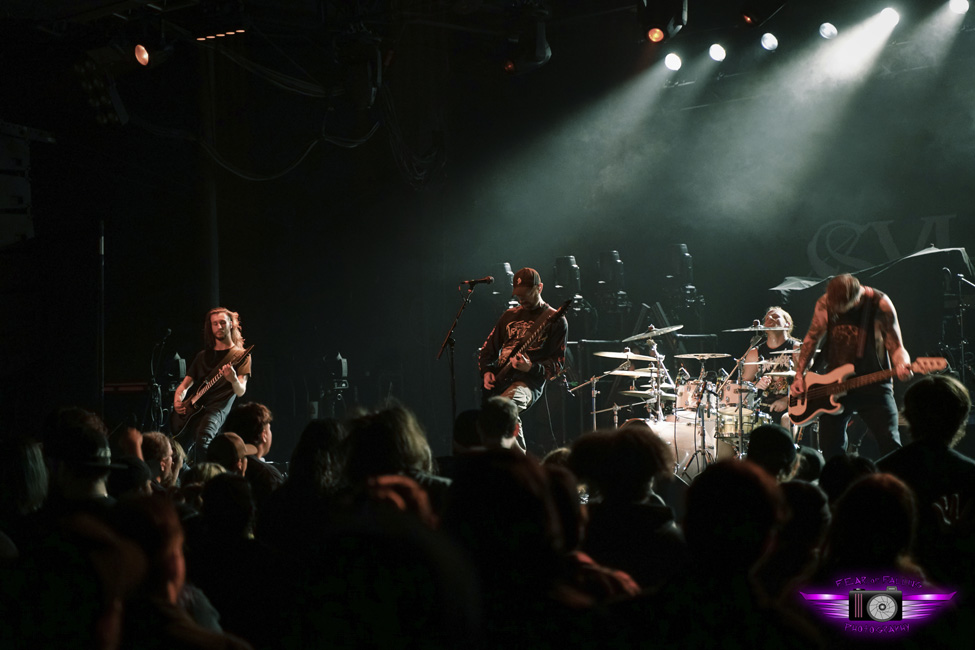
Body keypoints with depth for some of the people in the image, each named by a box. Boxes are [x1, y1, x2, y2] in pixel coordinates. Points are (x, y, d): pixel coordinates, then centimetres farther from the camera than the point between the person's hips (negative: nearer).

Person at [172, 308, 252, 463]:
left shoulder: (240, 355, 7)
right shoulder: (203, 355, 23)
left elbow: (240, 392, -5)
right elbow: (185, 384, 22)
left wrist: (233, 379, -27)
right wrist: (177, 401, 1)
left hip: (217, 408, -5)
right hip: (191, 409, 5)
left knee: (203, 437, -34)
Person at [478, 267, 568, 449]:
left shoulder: (555, 320, 3)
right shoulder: (509, 315, 22)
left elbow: (558, 364, -1)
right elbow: (489, 348, 26)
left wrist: (530, 368, -18)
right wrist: (486, 371, 5)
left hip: (528, 381, -7)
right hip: (498, 379, 7)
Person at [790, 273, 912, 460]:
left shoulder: (880, 305, -15)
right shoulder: (824, 303, -5)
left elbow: (896, 347, -10)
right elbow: (812, 338, 10)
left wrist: (902, 365, -32)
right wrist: (799, 375, 4)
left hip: (872, 384, -3)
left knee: (890, 444, -12)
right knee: (831, 448, 6)